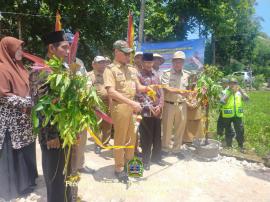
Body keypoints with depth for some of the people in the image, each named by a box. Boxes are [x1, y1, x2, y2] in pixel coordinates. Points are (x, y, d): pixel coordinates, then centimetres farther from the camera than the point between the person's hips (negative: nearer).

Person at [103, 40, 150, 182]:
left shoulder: (131, 69, 13)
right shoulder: (110, 69, -8)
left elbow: (138, 87, 16)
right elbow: (111, 92, -19)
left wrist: (146, 88, -8)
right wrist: (132, 103, -25)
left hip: (131, 106, 7)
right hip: (119, 106, -7)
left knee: (131, 137, 18)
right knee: (120, 139, 5)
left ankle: (129, 163, 38)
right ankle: (119, 168, 22)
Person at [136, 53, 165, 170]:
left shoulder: (155, 75, 13)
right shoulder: (138, 75, -4)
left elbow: (161, 91, 11)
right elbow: (138, 94, -11)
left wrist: (160, 106, -3)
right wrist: (149, 107, -15)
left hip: (158, 111, 5)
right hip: (146, 111, -5)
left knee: (157, 136, 14)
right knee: (147, 137, 2)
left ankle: (156, 157, 30)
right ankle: (146, 160, 18)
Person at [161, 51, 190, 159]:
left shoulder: (187, 75, 8)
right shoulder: (166, 73, -4)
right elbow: (166, 89, -16)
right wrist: (179, 91, -29)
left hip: (182, 105, 4)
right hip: (169, 104, -3)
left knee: (180, 128, 11)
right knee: (167, 128, 6)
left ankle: (176, 149, 27)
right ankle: (165, 149, 23)